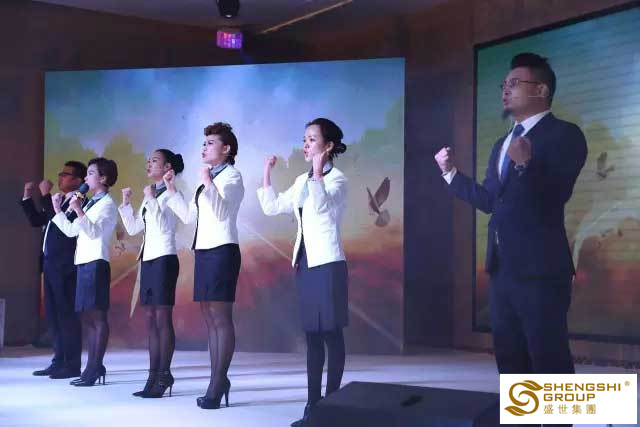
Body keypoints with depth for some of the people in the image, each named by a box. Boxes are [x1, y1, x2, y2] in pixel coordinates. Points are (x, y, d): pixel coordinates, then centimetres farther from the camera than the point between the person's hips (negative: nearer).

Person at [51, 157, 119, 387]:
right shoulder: (90, 203, 21)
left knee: (97, 315, -9)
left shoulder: (107, 204, -5)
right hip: (84, 263, 9)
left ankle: (95, 367, -9)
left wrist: (78, 211, -26)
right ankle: (93, 367, 12)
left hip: (96, 263, -9)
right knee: (88, 316, 8)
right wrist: (58, 210, 17)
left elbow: (94, 231, -18)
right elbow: (71, 231, 21)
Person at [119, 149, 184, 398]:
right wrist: (126, 203, 12)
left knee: (162, 319, -8)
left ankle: (164, 376, -6)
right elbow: (133, 229, 19)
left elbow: (162, 226, -18)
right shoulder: (150, 196, 19)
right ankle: (153, 376, 8)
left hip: (164, 259, -9)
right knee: (151, 320, 6)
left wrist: (152, 199, -17)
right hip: (148, 260, 9)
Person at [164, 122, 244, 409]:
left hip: (222, 251, -9)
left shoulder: (231, 175, -5)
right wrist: (172, 190, 14)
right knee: (210, 319, 9)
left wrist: (208, 184, -31)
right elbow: (189, 216, 20)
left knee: (221, 318, -9)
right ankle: (218, 382, 14)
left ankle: (217, 385, -9)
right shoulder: (208, 179, 21)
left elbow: (221, 211, -19)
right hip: (204, 251, 9)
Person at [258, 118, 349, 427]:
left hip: (328, 263, -8)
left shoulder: (337, 179, -6)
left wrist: (318, 172, -29)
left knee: (331, 333, -4)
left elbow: (321, 205, -24)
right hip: (305, 262, 8)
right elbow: (271, 207, 16)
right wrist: (267, 172, 12)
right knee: (312, 335, 8)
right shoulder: (302, 181, 16)